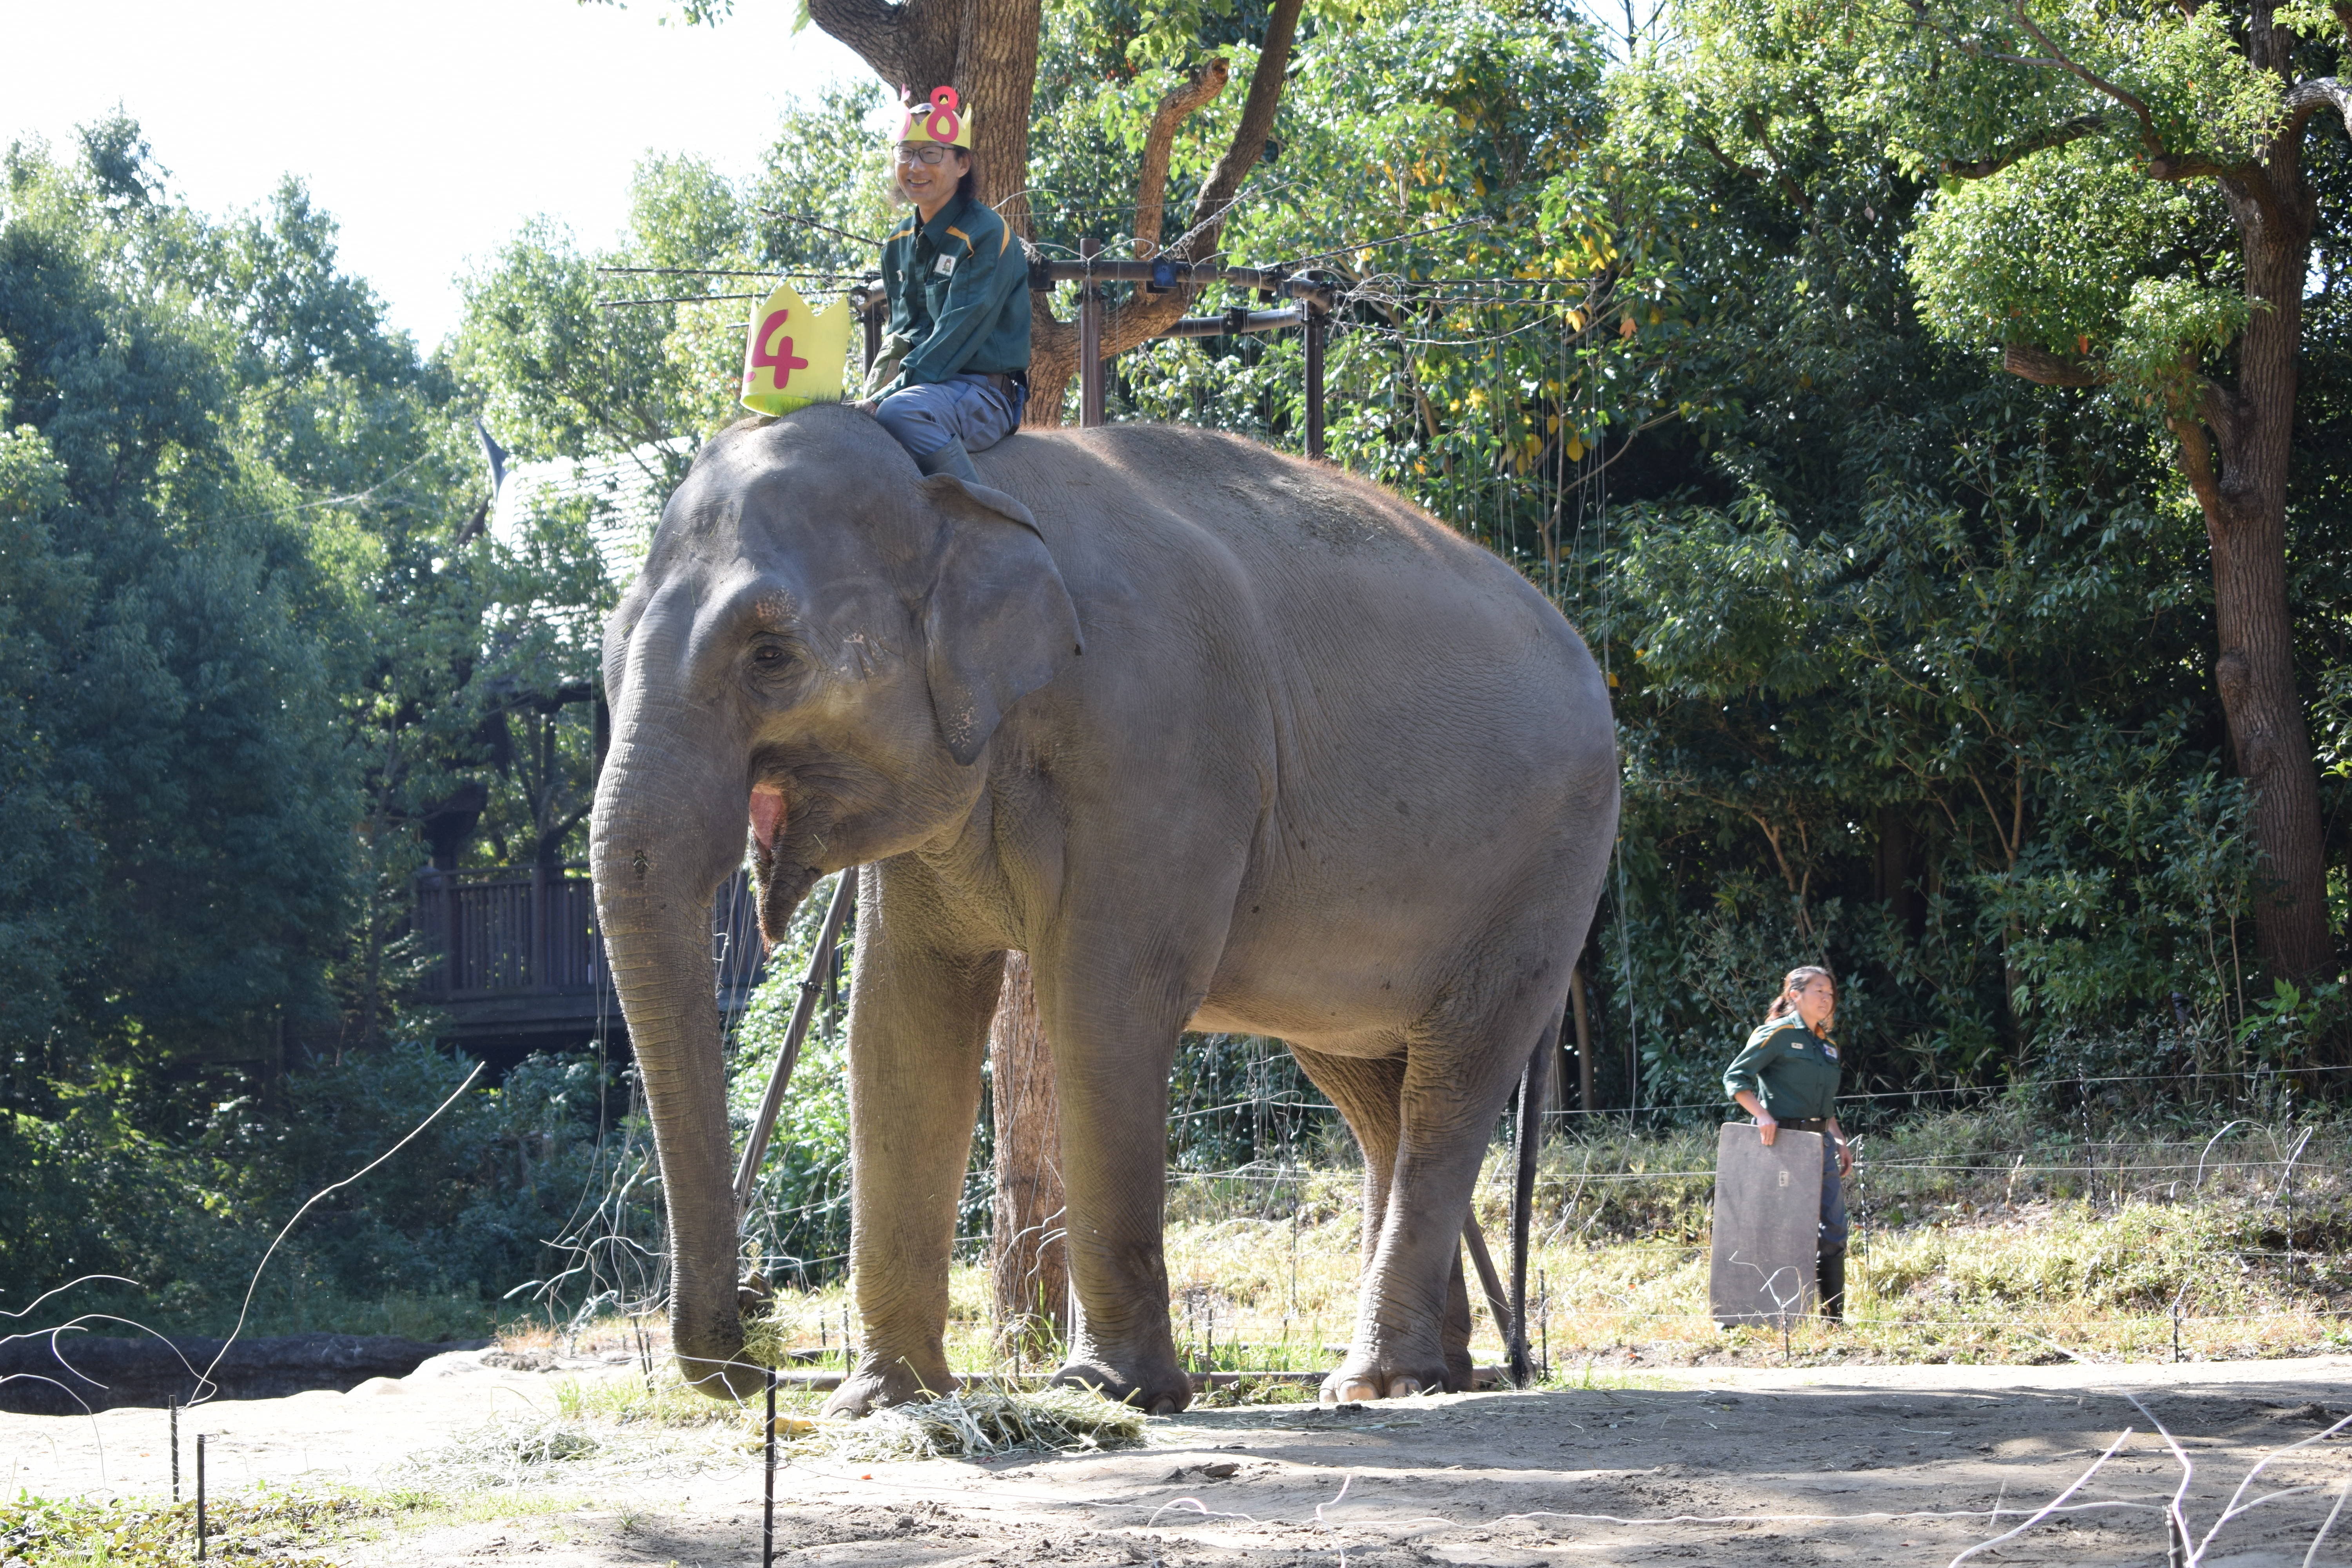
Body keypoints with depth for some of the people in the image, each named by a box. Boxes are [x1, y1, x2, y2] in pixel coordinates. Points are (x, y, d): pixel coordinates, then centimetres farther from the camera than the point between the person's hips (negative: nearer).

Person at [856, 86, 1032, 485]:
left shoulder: (986, 235, -10)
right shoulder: (900, 243, 15)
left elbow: (959, 334, -18)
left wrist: (888, 395, -24)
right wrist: (877, 390, -4)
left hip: (984, 395, -8)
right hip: (925, 386, 8)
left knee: (901, 412, -37)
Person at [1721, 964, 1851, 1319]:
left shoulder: (1827, 1046, 18)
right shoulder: (1778, 1034, -5)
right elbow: (1735, 1077, -10)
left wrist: (1840, 1143, 15)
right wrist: (1762, 1115, -23)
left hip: (1820, 1143, 8)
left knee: (1834, 1229, 4)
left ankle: (1834, 1313, 10)